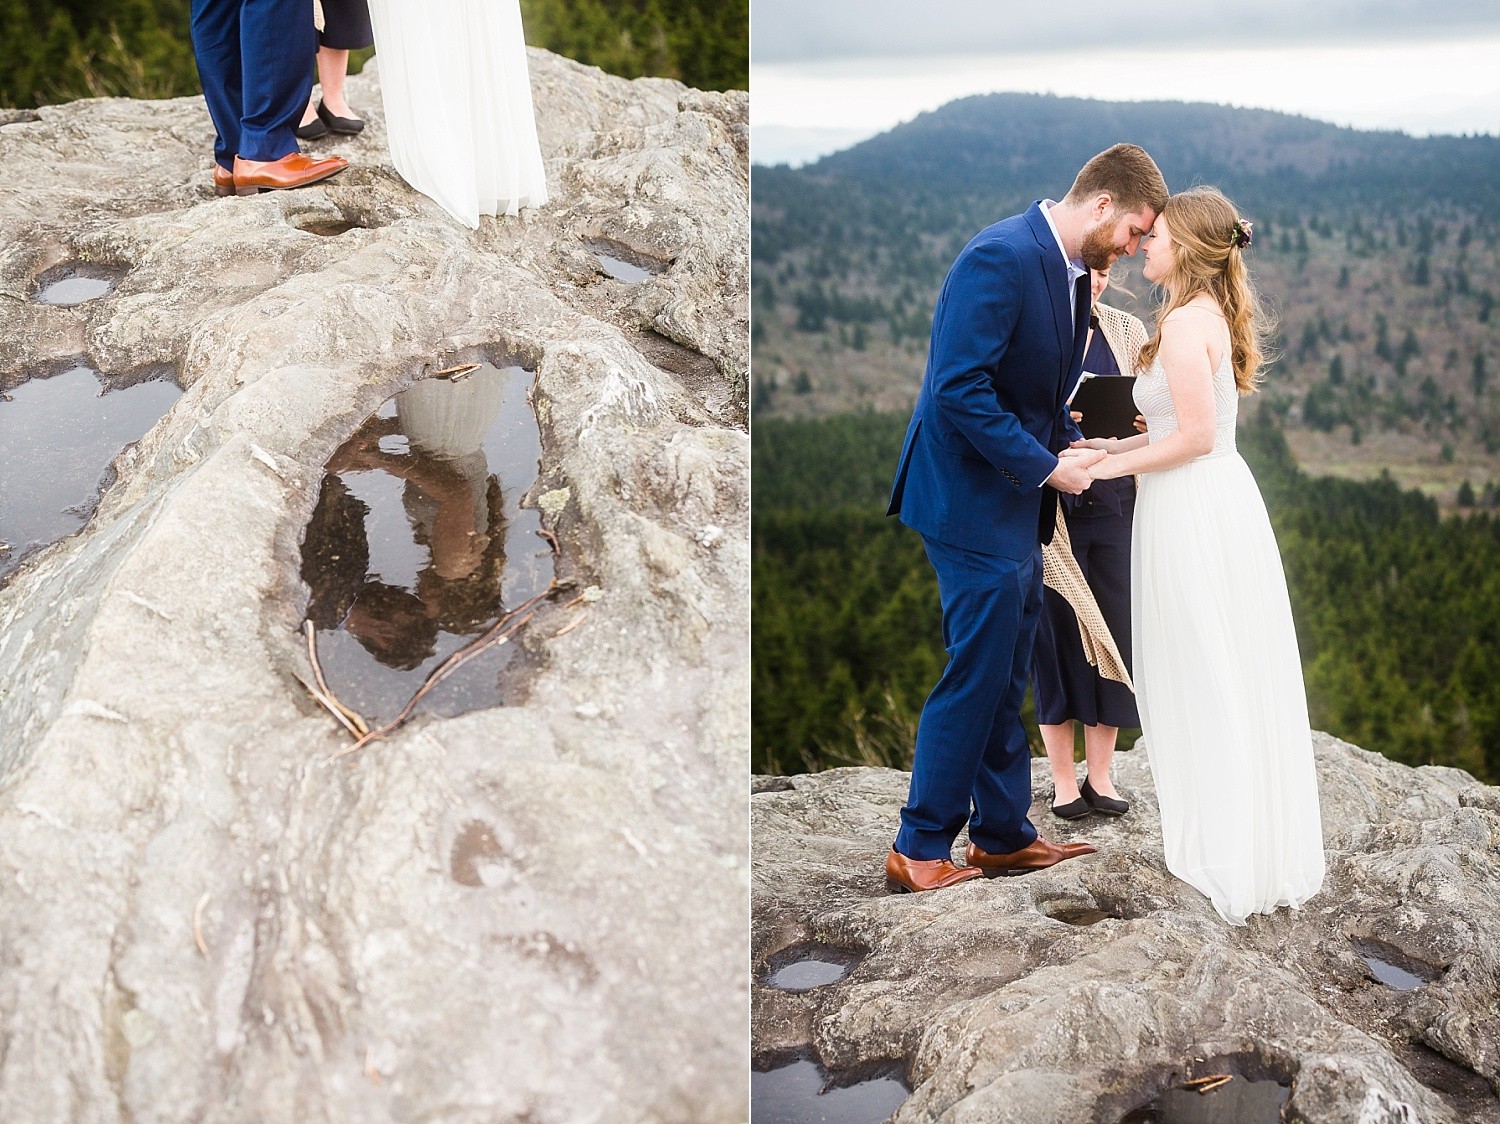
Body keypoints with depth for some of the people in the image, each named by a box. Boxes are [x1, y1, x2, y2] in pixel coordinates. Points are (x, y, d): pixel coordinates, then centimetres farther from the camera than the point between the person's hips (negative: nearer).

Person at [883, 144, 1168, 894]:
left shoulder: (1071, 271, 12)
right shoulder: (1002, 257, -18)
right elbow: (958, 386, -24)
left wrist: (1073, 449, 3)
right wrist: (1045, 466, -19)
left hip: (1016, 503, 10)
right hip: (972, 500, -10)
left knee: (1005, 678, 14)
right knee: (977, 675, -5)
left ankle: (1003, 835, 25)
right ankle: (918, 850, 6)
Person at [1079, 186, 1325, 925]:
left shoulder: (1186, 322, -15)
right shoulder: (1215, 316, 14)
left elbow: (1195, 434, -20)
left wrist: (1111, 468, -10)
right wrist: (1113, 445, 16)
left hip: (1192, 508, -9)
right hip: (1224, 498, 9)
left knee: (1199, 684, 0)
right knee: (1239, 681, 14)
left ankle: (1224, 859, 10)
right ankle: (1265, 846, 23)